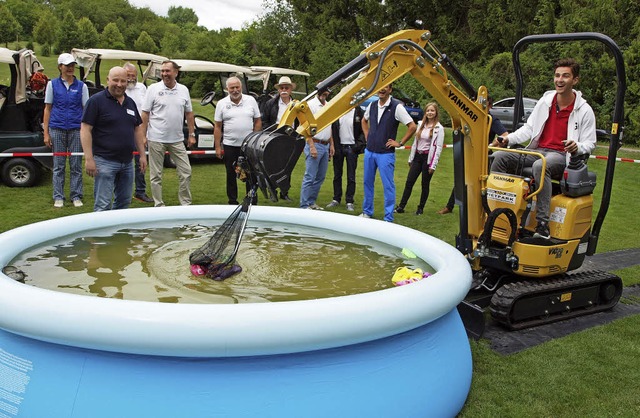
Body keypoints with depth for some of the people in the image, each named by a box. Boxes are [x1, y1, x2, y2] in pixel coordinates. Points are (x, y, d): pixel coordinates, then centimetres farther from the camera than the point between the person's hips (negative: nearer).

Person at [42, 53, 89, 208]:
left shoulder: (81, 86, 5)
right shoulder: (52, 84, 5)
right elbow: (47, 109, 6)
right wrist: (46, 133, 1)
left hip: (76, 129, 0)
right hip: (57, 129, 0)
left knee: (76, 165, 4)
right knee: (58, 165, 6)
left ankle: (76, 196, 15)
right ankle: (58, 197, 15)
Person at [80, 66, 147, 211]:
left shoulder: (130, 102, 13)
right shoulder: (96, 100, -7)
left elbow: (137, 130, 19)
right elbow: (85, 130, -11)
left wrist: (142, 155, 12)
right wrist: (89, 159, -18)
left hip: (127, 162, 7)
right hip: (105, 161, -7)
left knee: (124, 202, 15)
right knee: (103, 205, -5)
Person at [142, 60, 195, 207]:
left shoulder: (183, 90, 6)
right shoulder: (154, 88, -3)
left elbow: (189, 113, 13)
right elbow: (145, 113, -3)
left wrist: (192, 134, 9)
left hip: (177, 140, 3)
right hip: (156, 139, -3)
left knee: (186, 171, 3)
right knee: (156, 175, 5)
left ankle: (186, 203, 15)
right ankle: (158, 205, 16)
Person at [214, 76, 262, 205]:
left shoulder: (251, 100, 3)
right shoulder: (222, 104, 1)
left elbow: (258, 121, 7)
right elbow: (217, 127, 2)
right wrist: (218, 147, -3)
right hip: (229, 146, 0)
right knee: (231, 176, 9)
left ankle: (253, 202, 16)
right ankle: (232, 202, 20)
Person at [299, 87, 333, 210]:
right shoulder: (311, 104, -8)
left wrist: (331, 144, 17)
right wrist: (312, 147, -18)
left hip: (325, 146, 8)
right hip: (315, 144, -8)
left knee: (320, 177, 11)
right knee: (310, 177, -7)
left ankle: (311, 202, 21)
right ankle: (304, 206, -2)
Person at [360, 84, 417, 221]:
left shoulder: (397, 107, -11)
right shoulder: (372, 105, 6)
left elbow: (412, 126, -12)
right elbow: (364, 120, 27)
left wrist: (400, 143, -10)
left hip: (386, 153, -6)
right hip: (369, 151, 6)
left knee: (388, 186, -1)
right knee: (368, 182, 15)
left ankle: (388, 219, 5)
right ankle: (367, 212, 30)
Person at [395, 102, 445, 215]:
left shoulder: (439, 128, -7)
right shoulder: (421, 125, 9)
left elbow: (438, 147, -10)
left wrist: (433, 165, -13)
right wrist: (411, 158, 13)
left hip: (428, 158, -5)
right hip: (417, 156, 5)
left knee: (425, 184, 5)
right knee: (409, 182, 1)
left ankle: (420, 208, 17)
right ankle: (401, 206, 5)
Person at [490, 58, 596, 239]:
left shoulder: (584, 110, -1)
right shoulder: (545, 100, 10)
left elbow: (590, 143, 1)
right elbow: (529, 127, 16)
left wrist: (577, 147, -23)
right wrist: (508, 139, -1)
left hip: (561, 155, -5)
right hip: (537, 150, 5)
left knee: (540, 166, -41)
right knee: (499, 157, -17)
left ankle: (543, 225, -41)